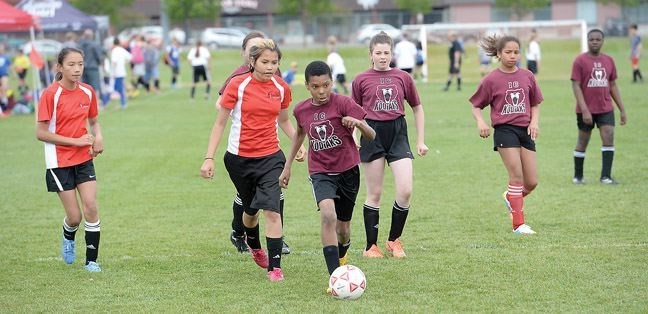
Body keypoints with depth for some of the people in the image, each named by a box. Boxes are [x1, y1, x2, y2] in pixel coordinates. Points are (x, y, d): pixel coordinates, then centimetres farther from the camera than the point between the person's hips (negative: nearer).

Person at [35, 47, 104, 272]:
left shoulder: (87, 92, 0)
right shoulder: (50, 94, -15)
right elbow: (41, 133, -14)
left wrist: (98, 137, -5)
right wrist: (75, 141, -18)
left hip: (84, 159, 4)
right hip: (59, 161, -4)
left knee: (91, 207, -8)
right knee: (74, 216, -2)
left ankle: (91, 260, 4)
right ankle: (68, 239, 33)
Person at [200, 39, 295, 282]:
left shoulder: (281, 88, 0)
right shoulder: (238, 85, -9)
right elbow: (220, 123, -3)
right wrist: (209, 158, -7)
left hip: (270, 157, 1)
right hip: (239, 158, -1)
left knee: (271, 209, -16)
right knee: (251, 209, 16)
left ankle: (275, 267, -11)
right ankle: (254, 246, 48)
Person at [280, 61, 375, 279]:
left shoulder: (343, 103, -13)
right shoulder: (301, 110, -2)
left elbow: (371, 136, -15)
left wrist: (359, 123, -36)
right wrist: (287, 166, 23)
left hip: (348, 170, -1)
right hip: (320, 172, 1)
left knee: (343, 226, 11)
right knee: (327, 214, -27)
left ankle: (342, 257, 47)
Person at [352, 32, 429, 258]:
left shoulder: (403, 78, 6)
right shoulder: (361, 80, 2)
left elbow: (417, 108, 15)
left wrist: (421, 141, 13)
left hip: (398, 133, 1)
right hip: (372, 134, -1)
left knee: (405, 191, -9)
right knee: (374, 194, 3)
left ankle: (394, 240, 10)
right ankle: (371, 246, 14)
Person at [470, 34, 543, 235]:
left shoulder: (527, 76, 6)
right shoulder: (491, 80, -4)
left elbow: (535, 103, 17)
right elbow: (476, 106, 4)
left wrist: (534, 121, 0)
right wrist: (480, 122, -14)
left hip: (525, 130, 4)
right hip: (504, 130, -4)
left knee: (532, 182, 4)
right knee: (517, 176, -11)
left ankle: (511, 197, 36)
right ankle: (519, 224, -3)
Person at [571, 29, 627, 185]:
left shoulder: (609, 60, 8)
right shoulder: (580, 61, -6)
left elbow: (613, 86, 14)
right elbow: (576, 86, -10)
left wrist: (622, 109, 10)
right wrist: (584, 110, -19)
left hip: (606, 109, 3)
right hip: (586, 110, -3)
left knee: (609, 139, -9)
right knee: (582, 142, 7)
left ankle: (605, 176, -7)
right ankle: (578, 176, 20)